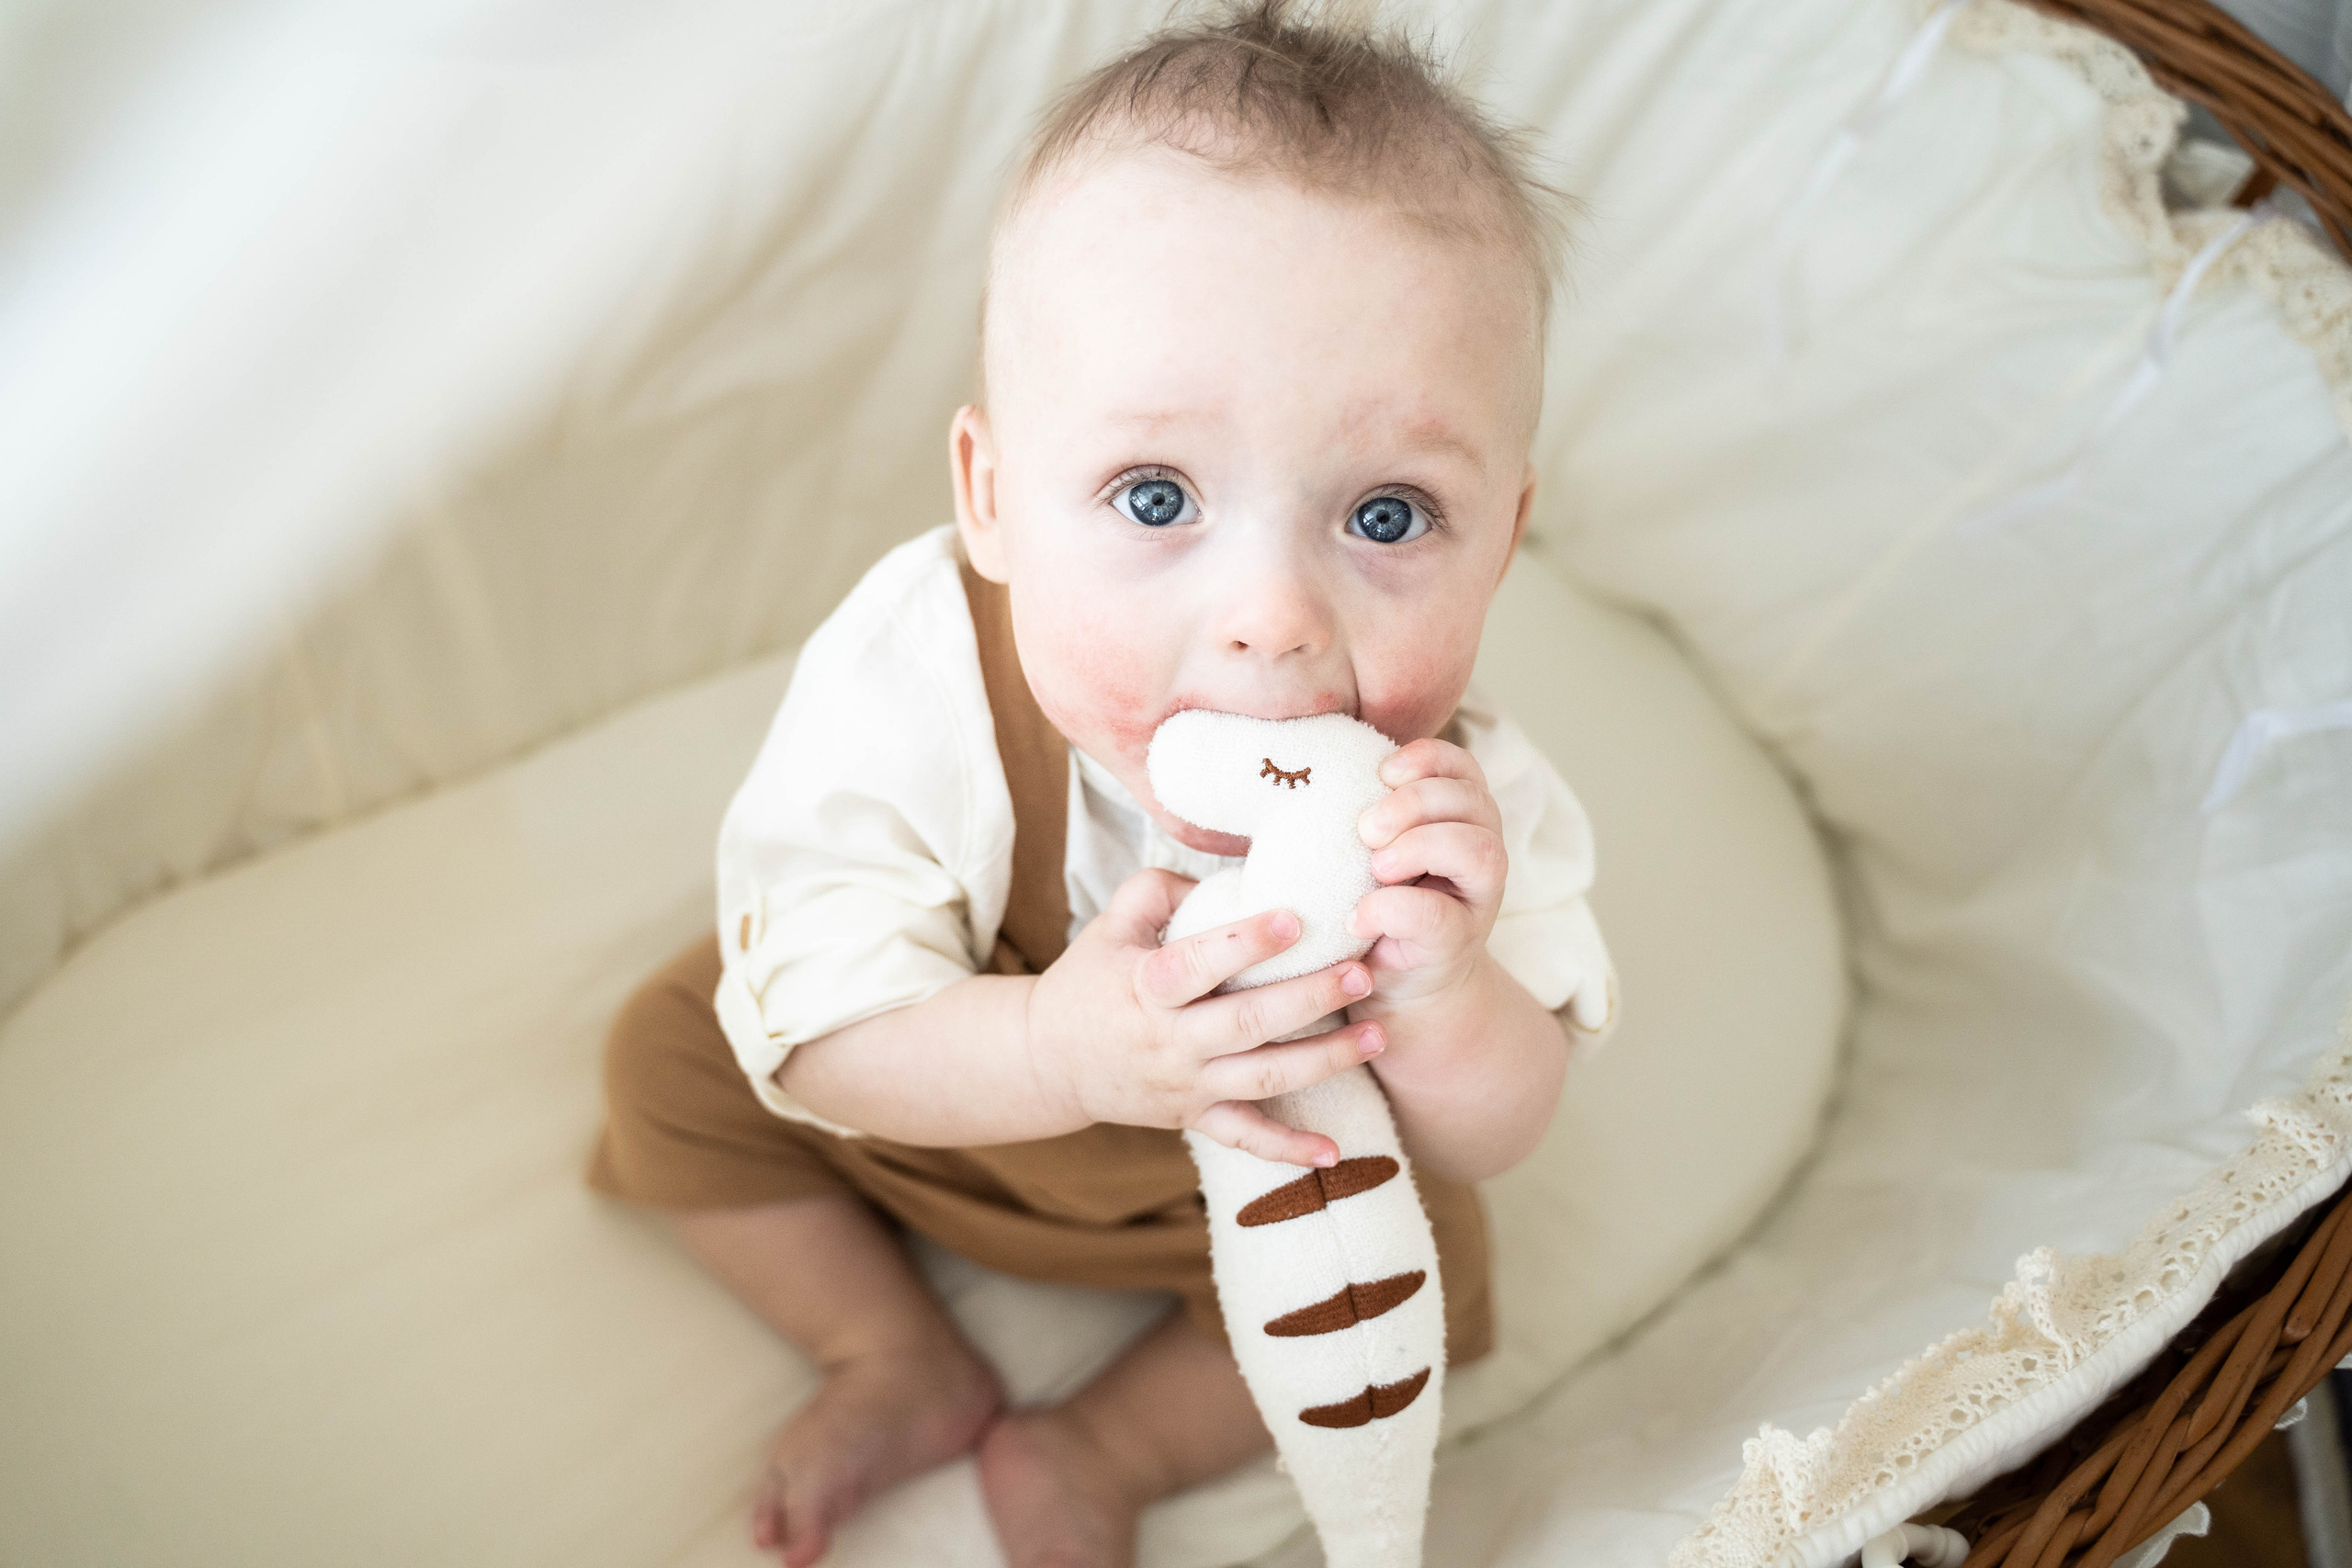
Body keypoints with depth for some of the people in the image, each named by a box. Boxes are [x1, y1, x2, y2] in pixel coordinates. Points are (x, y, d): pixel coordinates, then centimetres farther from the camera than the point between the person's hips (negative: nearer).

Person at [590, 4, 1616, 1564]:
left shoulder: (1454, 802, -36)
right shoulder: (907, 682, -40)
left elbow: (1489, 1141, -24)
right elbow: (816, 1034, -35)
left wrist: (1444, 997, -49)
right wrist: (1063, 1054, -55)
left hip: (1257, 1161, 0)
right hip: (936, 1079, 0)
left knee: (1420, 1262, -6)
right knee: (678, 1063, -4)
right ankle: (907, 1359, 14)